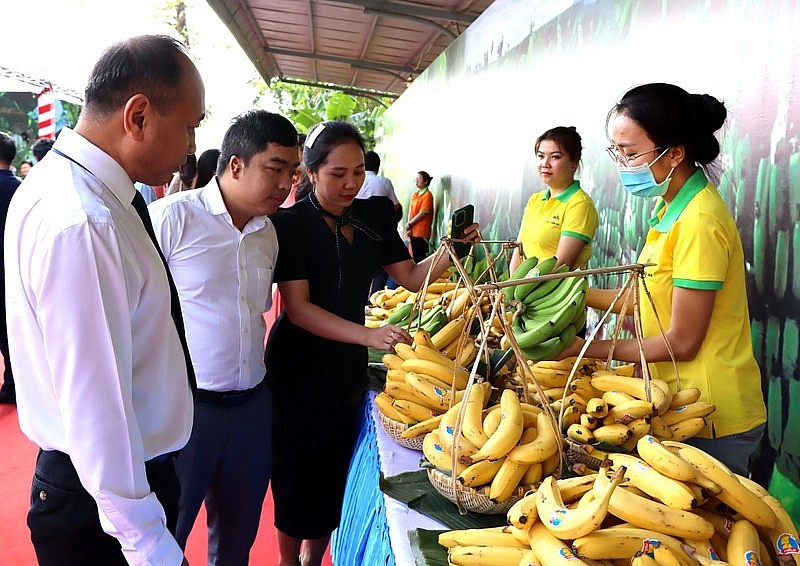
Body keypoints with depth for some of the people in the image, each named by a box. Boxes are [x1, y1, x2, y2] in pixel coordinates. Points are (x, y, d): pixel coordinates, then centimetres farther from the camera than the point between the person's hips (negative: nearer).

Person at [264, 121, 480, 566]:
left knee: (335, 471, 16)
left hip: (349, 364, 5)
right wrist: (369, 335, -32)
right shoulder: (291, 223, -15)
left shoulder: (374, 216, 1)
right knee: (297, 476, 9)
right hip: (299, 367, -5)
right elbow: (298, 309, -21)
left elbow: (412, 277, 4)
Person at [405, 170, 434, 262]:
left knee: (420, 257, -3)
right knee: (415, 256, 12)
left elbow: (422, 214, -15)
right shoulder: (415, 194, 12)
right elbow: (410, 211, 9)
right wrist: (408, 227, -2)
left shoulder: (427, 195, -10)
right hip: (413, 231, 7)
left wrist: (409, 224, -7)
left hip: (422, 232, -7)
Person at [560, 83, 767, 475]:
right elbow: (651, 297, 7)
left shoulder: (698, 222, -24)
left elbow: (681, 342, -20)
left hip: (712, 422, -8)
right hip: (686, 403, 8)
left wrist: (586, 348, -14)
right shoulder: (672, 207, 4)